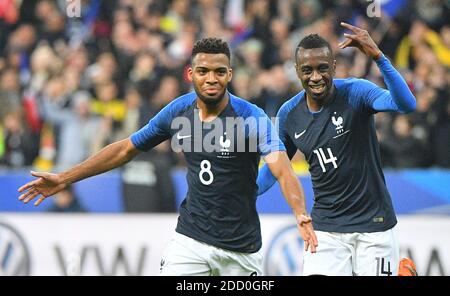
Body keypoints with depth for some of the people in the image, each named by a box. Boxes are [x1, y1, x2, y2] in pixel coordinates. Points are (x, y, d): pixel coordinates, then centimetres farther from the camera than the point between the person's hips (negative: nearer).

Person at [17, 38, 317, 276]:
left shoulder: (252, 117, -17)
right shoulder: (178, 111, -3)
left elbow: (282, 169, -31)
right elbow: (126, 149, 9)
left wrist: (302, 217, -50)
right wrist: (65, 178, 9)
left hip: (241, 247, -2)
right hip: (191, 238, 2)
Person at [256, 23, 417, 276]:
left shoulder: (355, 92, -13)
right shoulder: (289, 114, 0)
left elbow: (407, 105, -31)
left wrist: (378, 56, -41)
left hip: (373, 224, -3)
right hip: (326, 227, 3)